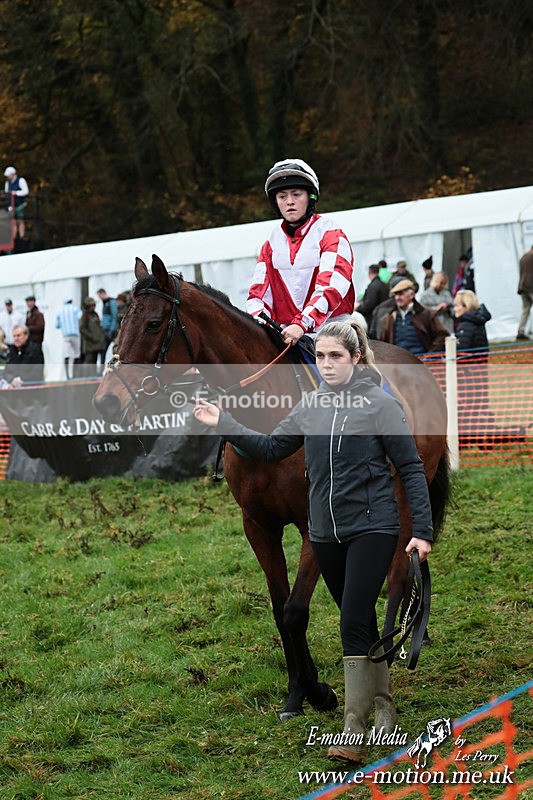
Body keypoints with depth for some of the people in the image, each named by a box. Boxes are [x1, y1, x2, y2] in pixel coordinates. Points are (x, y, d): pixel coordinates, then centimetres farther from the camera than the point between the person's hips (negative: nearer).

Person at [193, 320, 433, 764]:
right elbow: (270, 448, 16)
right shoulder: (311, 406, 7)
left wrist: (422, 530, -10)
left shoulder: (380, 404, -7)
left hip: (372, 528, -5)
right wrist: (223, 423, 8)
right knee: (362, 624, 14)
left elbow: (411, 469, -5)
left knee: (354, 623, -14)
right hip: (326, 533, 5)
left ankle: (354, 731, -13)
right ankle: (384, 709, 27)